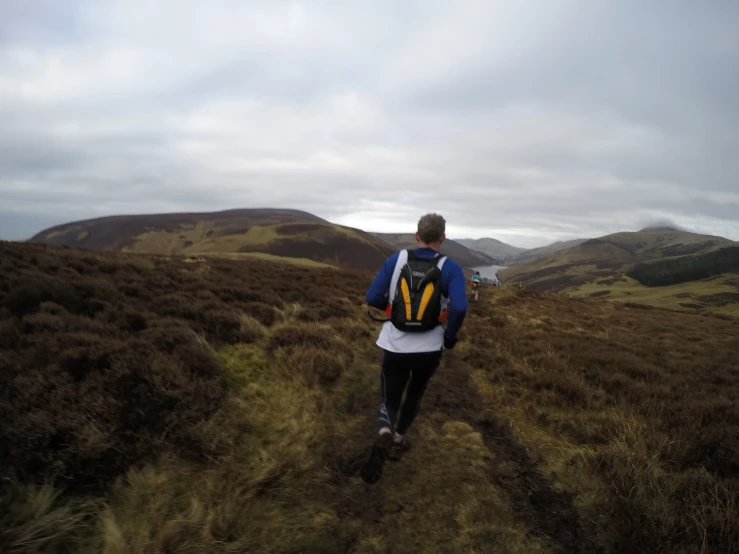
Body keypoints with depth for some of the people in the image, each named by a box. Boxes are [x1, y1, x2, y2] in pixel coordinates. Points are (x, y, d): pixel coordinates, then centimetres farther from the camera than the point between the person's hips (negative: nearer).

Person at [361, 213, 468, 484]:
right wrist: (450, 337, -2)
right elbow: (459, 308, -21)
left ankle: (384, 436, -16)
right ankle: (398, 438, 44)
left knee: (389, 401, 14)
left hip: (395, 347, 0)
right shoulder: (450, 268, -7)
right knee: (415, 393, 29)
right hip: (429, 350, 0)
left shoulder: (396, 259, -3)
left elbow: (372, 298, -6)